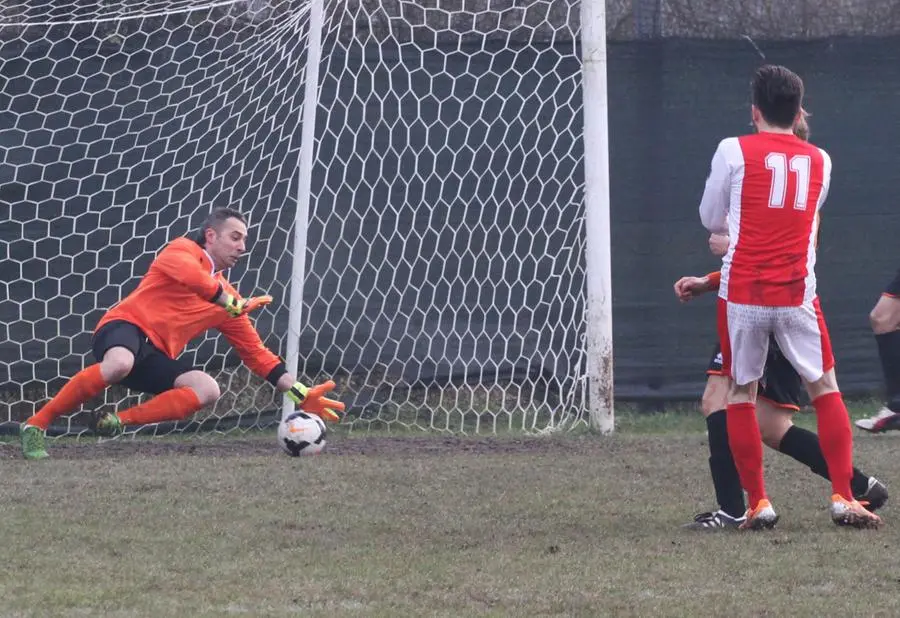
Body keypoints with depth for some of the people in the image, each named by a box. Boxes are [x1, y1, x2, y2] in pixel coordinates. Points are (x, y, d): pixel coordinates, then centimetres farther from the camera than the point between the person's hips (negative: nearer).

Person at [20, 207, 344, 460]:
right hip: (125, 326, -7)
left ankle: (117, 422, -19)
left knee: (208, 390, -17)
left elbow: (257, 354, 20)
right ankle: (36, 425, -27)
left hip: (154, 357, 7)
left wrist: (301, 394, 12)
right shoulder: (183, 250, 3)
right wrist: (235, 305, -19)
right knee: (119, 364, -41)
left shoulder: (228, 299, 20)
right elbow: (187, 272, -23)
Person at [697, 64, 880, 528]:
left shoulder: (734, 151, -2)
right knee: (825, 389, 11)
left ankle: (757, 504, 6)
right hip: (796, 295, 2)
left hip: (742, 294, -2)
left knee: (740, 394, 10)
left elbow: (711, 219, 8)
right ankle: (843, 498, 3)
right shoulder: (820, 160, 8)